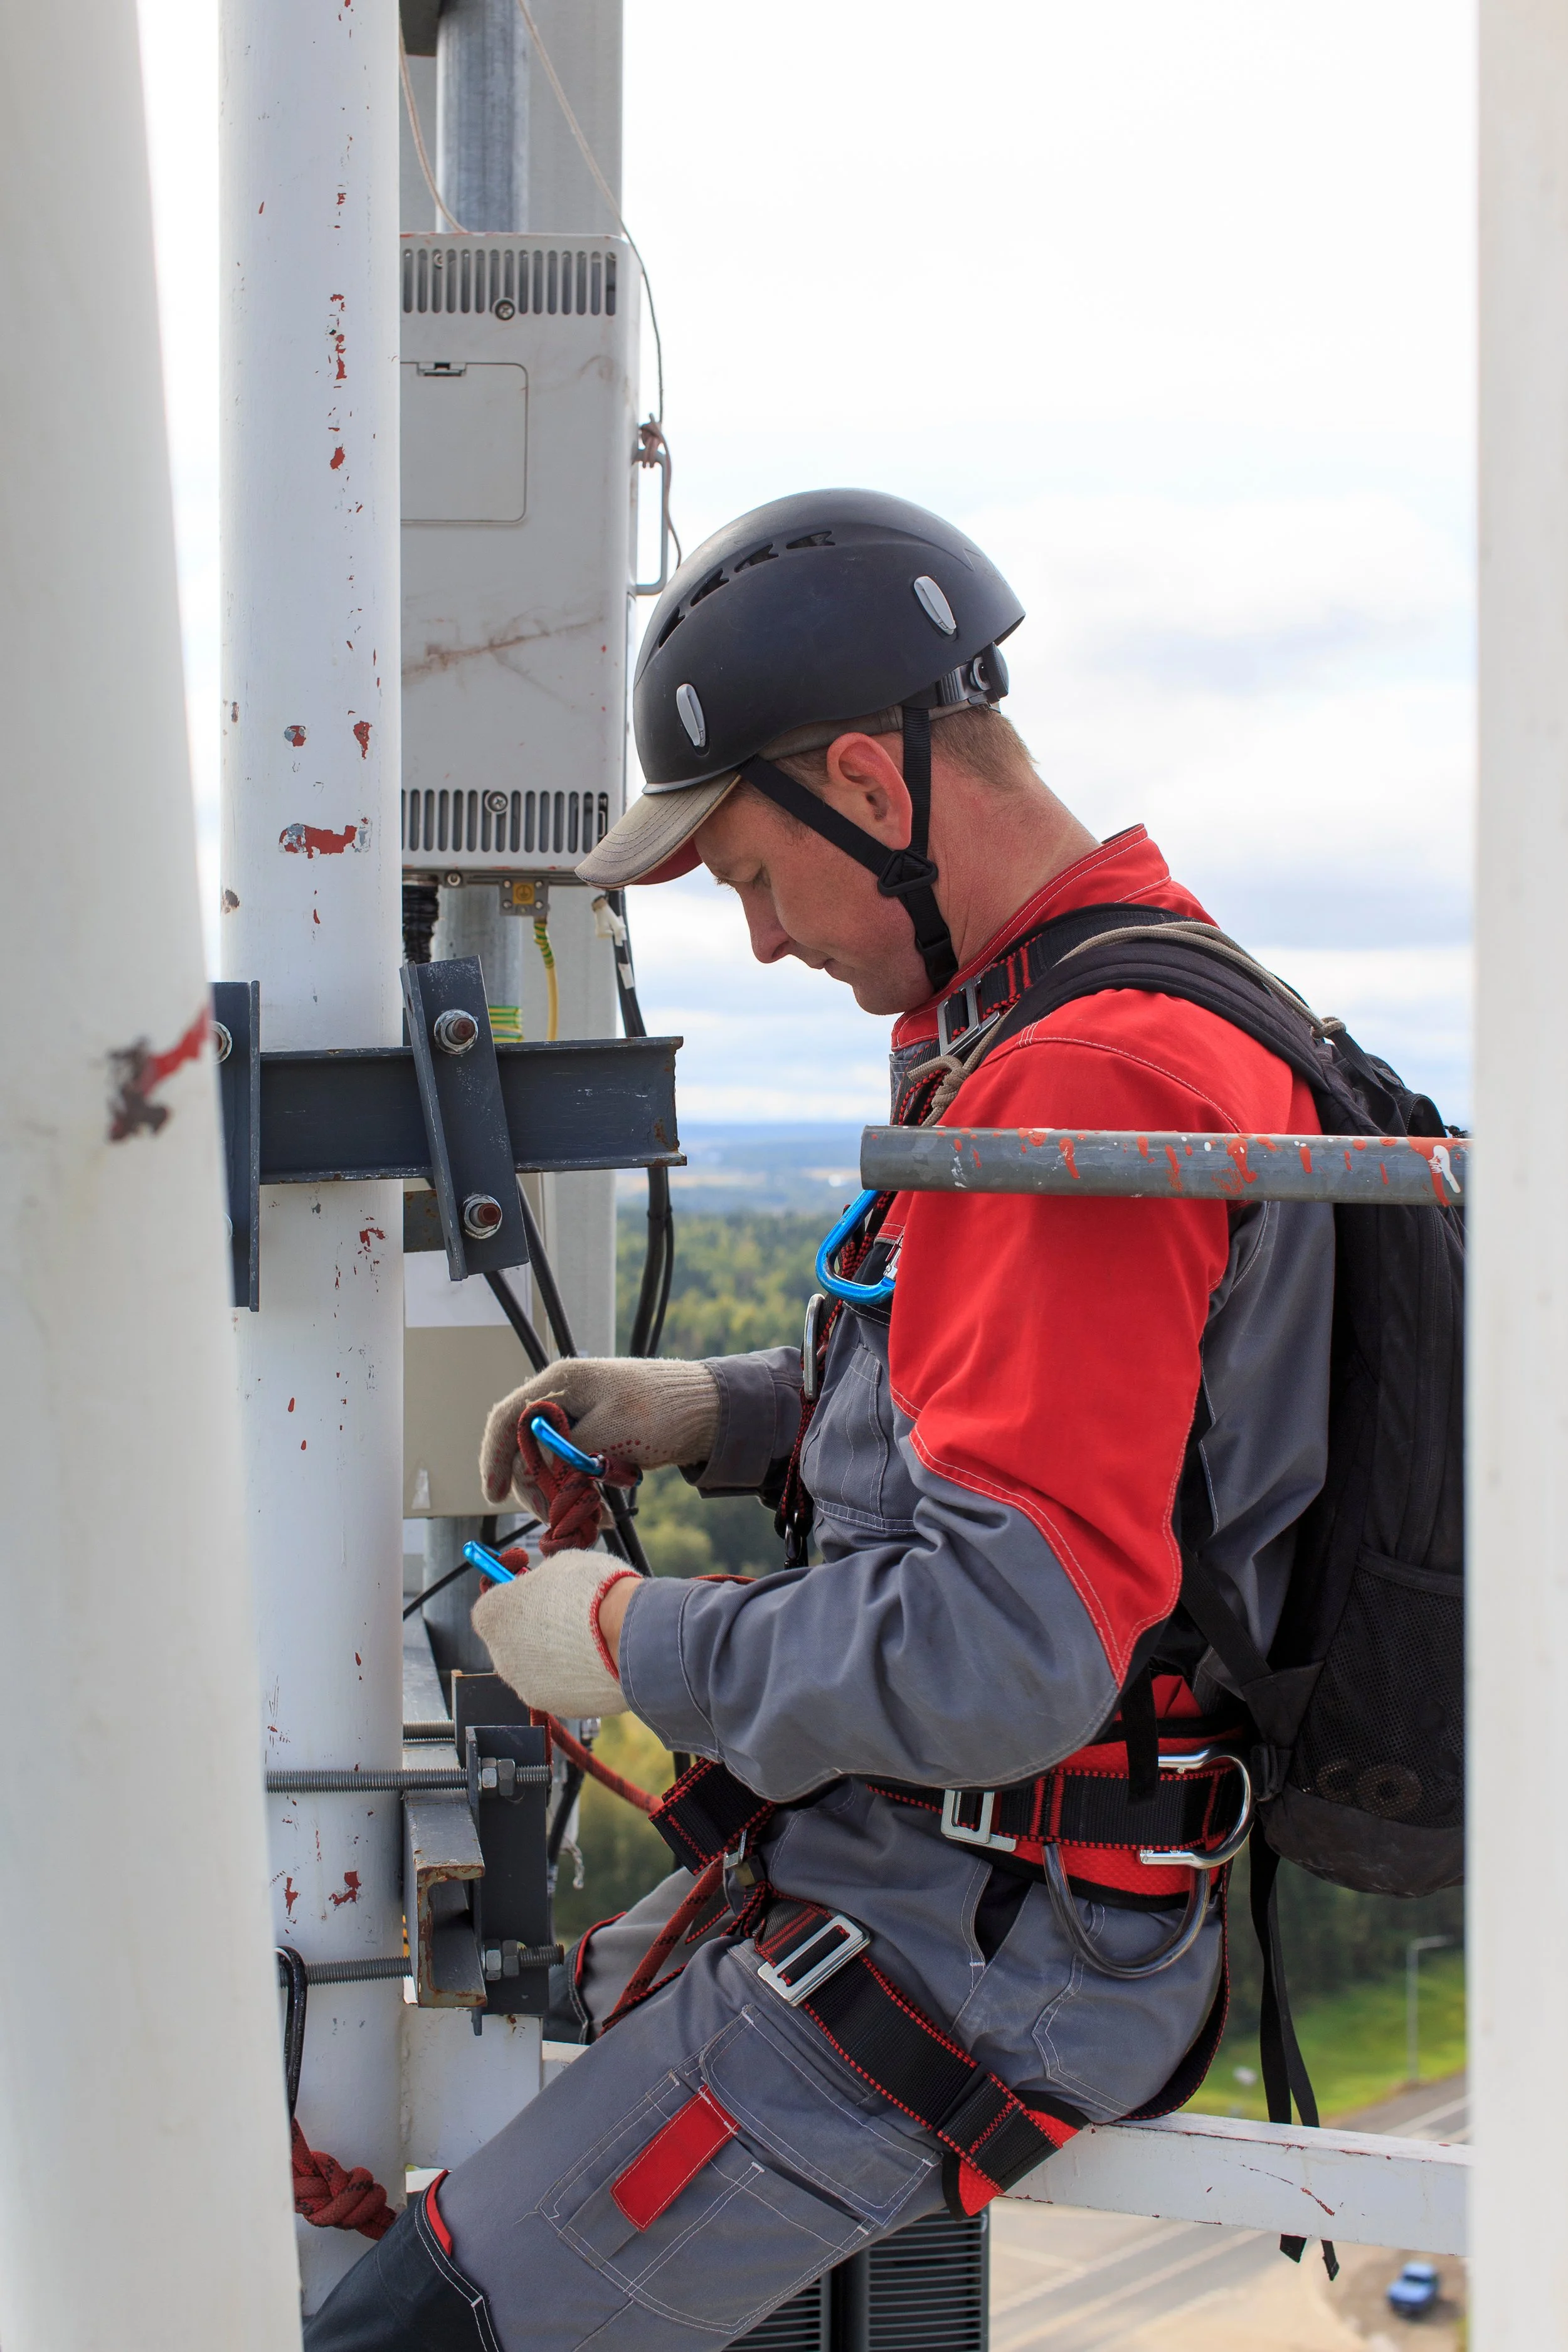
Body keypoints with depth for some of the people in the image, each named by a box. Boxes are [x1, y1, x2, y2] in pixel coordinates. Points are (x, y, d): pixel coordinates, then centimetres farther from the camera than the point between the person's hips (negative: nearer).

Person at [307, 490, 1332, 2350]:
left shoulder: (1084, 1088, -25)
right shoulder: (1139, 998, 10)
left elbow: (1005, 1655, -31)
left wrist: (634, 1642, -15)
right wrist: (717, 1415, 11)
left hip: (967, 1966, -11)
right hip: (941, 1876, 11)